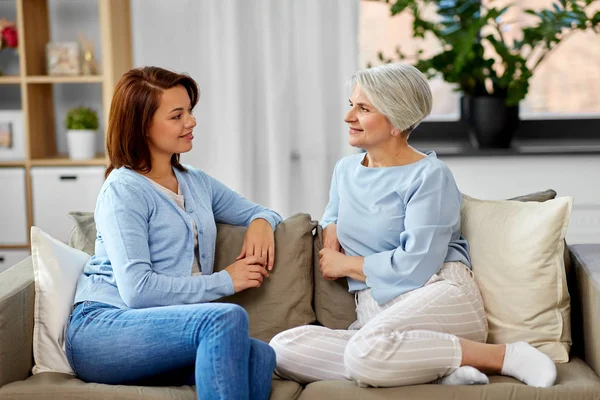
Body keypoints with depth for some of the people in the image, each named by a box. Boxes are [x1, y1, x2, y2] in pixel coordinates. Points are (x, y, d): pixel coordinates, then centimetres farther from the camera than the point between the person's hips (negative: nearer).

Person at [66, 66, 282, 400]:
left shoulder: (196, 183, 19)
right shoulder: (123, 190, -4)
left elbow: (260, 211, 31)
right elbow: (136, 289, -15)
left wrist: (262, 222, 5)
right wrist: (225, 281, -10)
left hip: (164, 337, 6)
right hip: (101, 331, -6)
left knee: (260, 356, -26)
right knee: (228, 318, -33)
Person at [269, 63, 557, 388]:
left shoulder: (429, 176, -3)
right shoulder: (346, 169, 19)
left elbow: (416, 265, -13)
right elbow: (332, 216, 39)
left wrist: (346, 264, 0)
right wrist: (330, 233, 13)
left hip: (438, 295, -6)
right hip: (373, 311, 7)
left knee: (368, 349, -40)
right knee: (283, 349, -22)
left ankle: (506, 356, -18)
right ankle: (437, 368, -21)